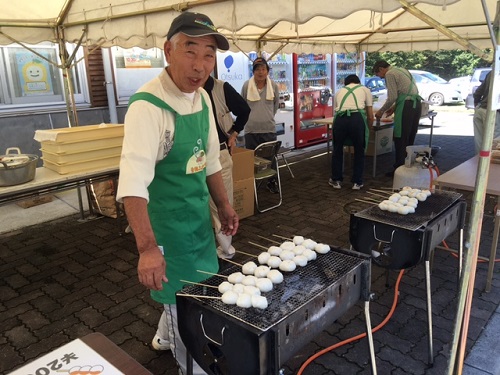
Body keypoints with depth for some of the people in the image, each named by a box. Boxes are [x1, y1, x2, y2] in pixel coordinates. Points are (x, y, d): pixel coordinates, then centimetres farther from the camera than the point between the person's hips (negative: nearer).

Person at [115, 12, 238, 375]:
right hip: (167, 221, -8)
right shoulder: (148, 105, -24)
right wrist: (148, 247, -40)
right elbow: (133, 181, -33)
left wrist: (224, 206, 13)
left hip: (200, 215, 9)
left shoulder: (202, 98, 1)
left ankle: (166, 336, 52)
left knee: (201, 286, 25)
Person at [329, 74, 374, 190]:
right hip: (357, 118, -1)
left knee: (337, 150, 24)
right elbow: (370, 117, 21)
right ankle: (357, 182, 25)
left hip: (339, 119, 2)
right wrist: (366, 129, 38)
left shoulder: (339, 91, 33)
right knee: (359, 151, 20)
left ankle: (336, 180, 31)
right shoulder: (365, 89, 26)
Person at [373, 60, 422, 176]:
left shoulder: (390, 74, -4)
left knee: (400, 139, -4)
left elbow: (392, 97, -10)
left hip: (406, 106, -9)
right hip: (416, 104, 9)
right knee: (410, 138, 14)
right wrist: (394, 107, 25)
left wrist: (381, 111, 2)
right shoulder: (401, 70, 24)